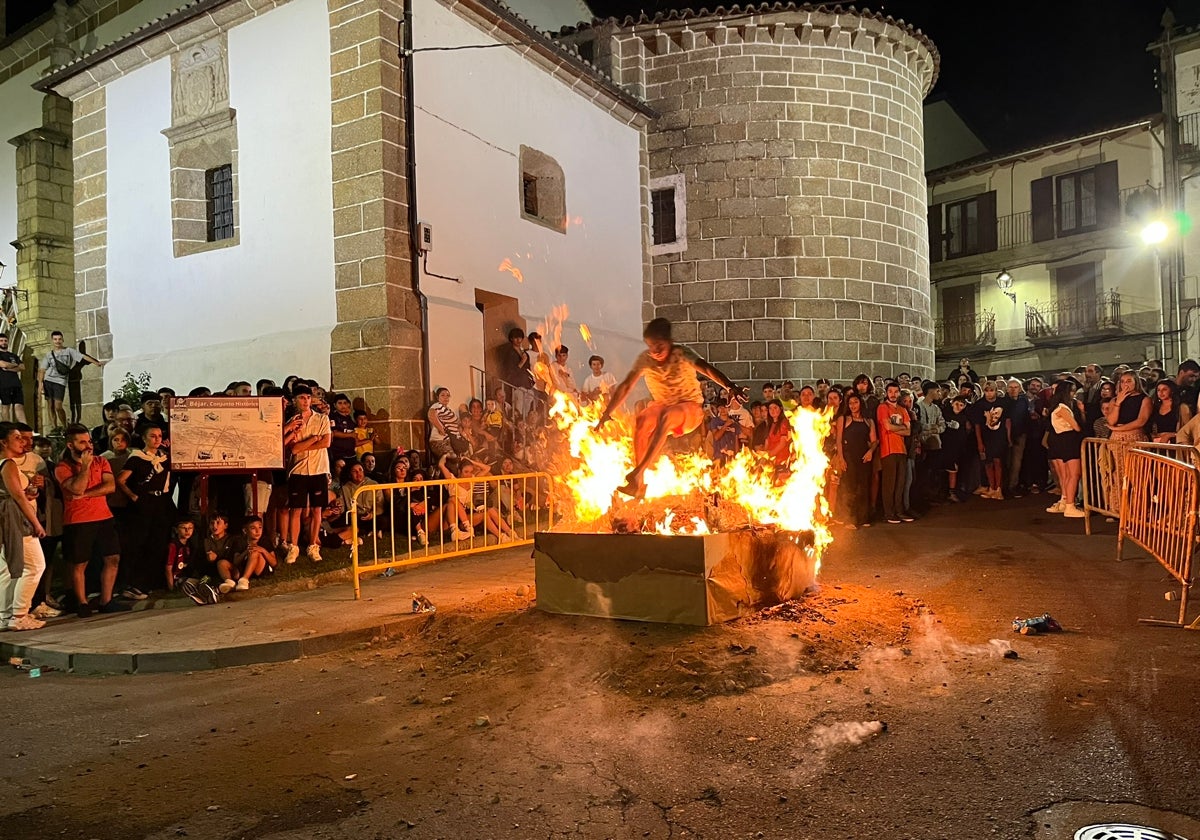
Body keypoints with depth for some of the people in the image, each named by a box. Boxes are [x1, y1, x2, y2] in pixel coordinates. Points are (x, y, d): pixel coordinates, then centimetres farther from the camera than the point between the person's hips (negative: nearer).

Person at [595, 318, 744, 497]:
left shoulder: (682, 354, -19)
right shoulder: (645, 359, -11)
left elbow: (707, 369, -36)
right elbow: (625, 387, -14)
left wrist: (730, 386, -54)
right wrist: (606, 415, -22)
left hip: (690, 408, -3)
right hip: (661, 406, 4)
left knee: (666, 417, -38)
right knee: (642, 420, -31)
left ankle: (637, 473, -42)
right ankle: (639, 482, -29)